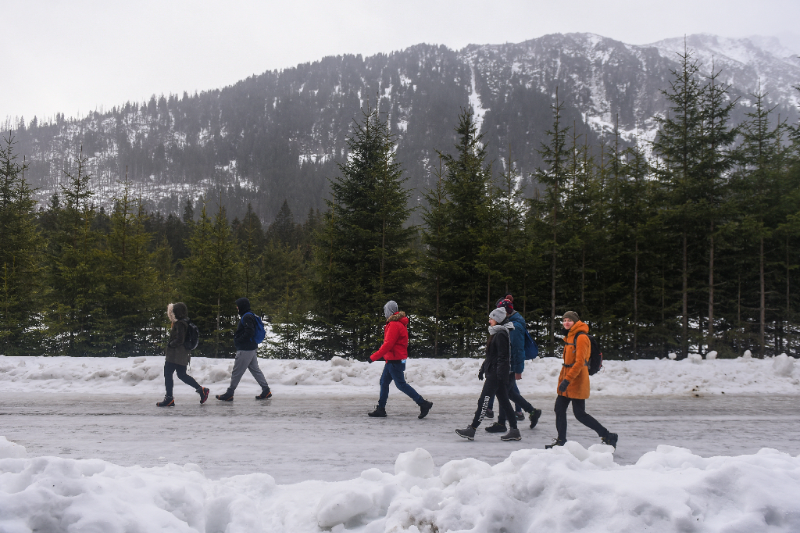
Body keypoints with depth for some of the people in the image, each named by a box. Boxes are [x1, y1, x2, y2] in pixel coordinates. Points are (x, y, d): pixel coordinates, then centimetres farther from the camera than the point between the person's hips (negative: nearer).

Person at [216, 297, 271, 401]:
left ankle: (229, 394, 3)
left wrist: (238, 340, -16)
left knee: (236, 372, -3)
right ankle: (266, 391, 11)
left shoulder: (247, 317, -16)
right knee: (255, 369, 12)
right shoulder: (250, 316, 16)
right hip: (252, 348, 10)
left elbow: (249, 332, -25)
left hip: (245, 350, -10)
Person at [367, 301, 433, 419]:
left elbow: (388, 344, -23)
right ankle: (381, 409, 16)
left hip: (395, 361, -10)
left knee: (401, 384, -6)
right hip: (392, 360, 10)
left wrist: (373, 357, -20)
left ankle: (423, 403, -4)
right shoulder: (399, 323, 14)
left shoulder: (394, 325, -18)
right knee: (384, 382, 12)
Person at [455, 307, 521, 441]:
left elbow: (502, 356, -20)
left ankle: (471, 430, -7)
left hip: (496, 374, -10)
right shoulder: (496, 333, 17)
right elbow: (490, 355, 24)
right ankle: (514, 431, 12)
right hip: (494, 373, 10)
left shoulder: (500, 335, -14)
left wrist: (499, 373, -24)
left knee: (484, 401, -8)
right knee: (504, 401, 10)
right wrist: (483, 369, 26)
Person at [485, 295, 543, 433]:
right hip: (506, 364, 10)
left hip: (512, 366, -10)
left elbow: (518, 349, -21)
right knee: (509, 391, 17)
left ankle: (501, 423, 8)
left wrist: (518, 370, -21)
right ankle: (532, 411, 27)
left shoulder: (515, 326, -20)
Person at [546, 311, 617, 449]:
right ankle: (561, 440, 20)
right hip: (568, 381, 9)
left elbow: (579, 362, -22)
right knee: (559, 408, 9)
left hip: (577, 381, -9)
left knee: (579, 413, -7)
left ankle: (608, 436, 2)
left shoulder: (581, 337, -15)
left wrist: (567, 380, -26)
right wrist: (562, 379, 19)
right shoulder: (569, 337, 16)